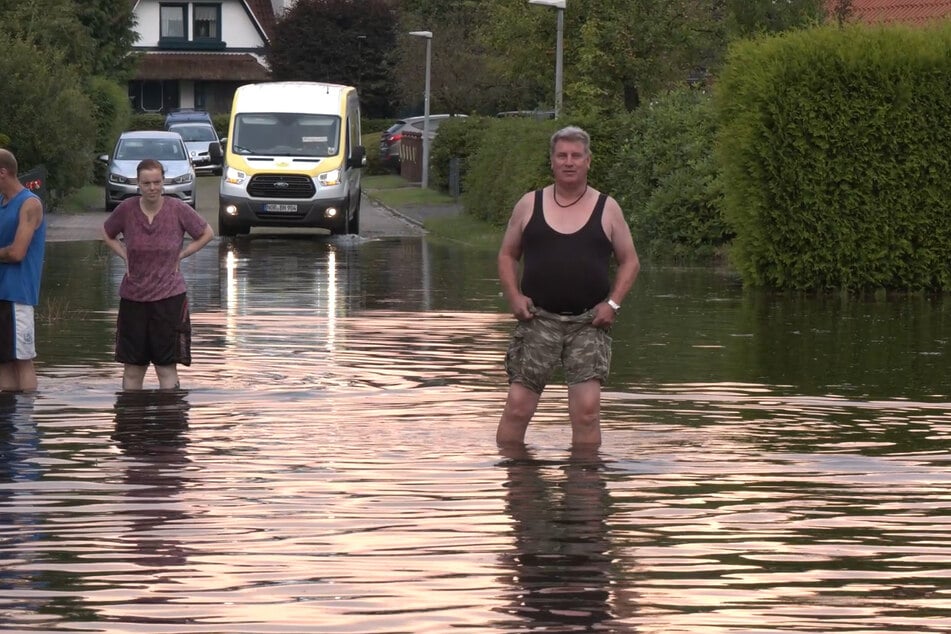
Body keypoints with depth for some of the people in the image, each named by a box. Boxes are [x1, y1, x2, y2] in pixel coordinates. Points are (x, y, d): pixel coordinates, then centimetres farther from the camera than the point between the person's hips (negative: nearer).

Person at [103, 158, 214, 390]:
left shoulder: (178, 209, -7)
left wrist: (181, 254, -1)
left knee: (167, 368, -1)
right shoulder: (127, 209, -3)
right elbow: (107, 234, 17)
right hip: (133, 298, 2)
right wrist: (125, 256, 3)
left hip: (169, 295, -2)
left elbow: (207, 234, 7)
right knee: (132, 370, 6)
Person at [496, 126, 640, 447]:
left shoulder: (606, 209, 7)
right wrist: (514, 297, -1)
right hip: (537, 318, 1)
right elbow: (507, 255, 15)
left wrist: (613, 303, -3)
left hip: (589, 322, -1)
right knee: (517, 406, -5)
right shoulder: (529, 205, 8)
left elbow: (630, 261, 12)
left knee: (587, 409, -12)